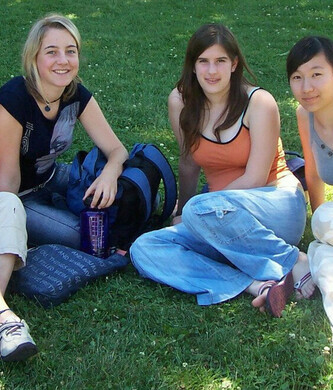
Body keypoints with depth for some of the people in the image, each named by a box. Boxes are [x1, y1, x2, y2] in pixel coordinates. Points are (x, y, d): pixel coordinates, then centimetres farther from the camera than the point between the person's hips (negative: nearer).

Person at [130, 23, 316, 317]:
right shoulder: (181, 102, 1)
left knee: (202, 209, -36)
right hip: (224, 220, 5)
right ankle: (255, 285, -31)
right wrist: (182, 213, 22)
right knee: (143, 250, -19)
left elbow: (255, 179, -13)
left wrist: (191, 211, -11)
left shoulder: (259, 102, -11)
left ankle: (294, 262, -18)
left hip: (279, 207, -5)